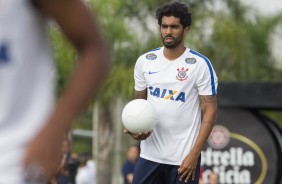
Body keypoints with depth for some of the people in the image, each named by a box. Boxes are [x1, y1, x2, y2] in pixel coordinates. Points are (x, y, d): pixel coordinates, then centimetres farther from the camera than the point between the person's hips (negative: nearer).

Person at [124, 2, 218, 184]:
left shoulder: (200, 64, -7)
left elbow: (210, 111, -7)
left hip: (184, 158, -4)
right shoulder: (144, 61, 6)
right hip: (150, 154, 4)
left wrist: (194, 154, -14)